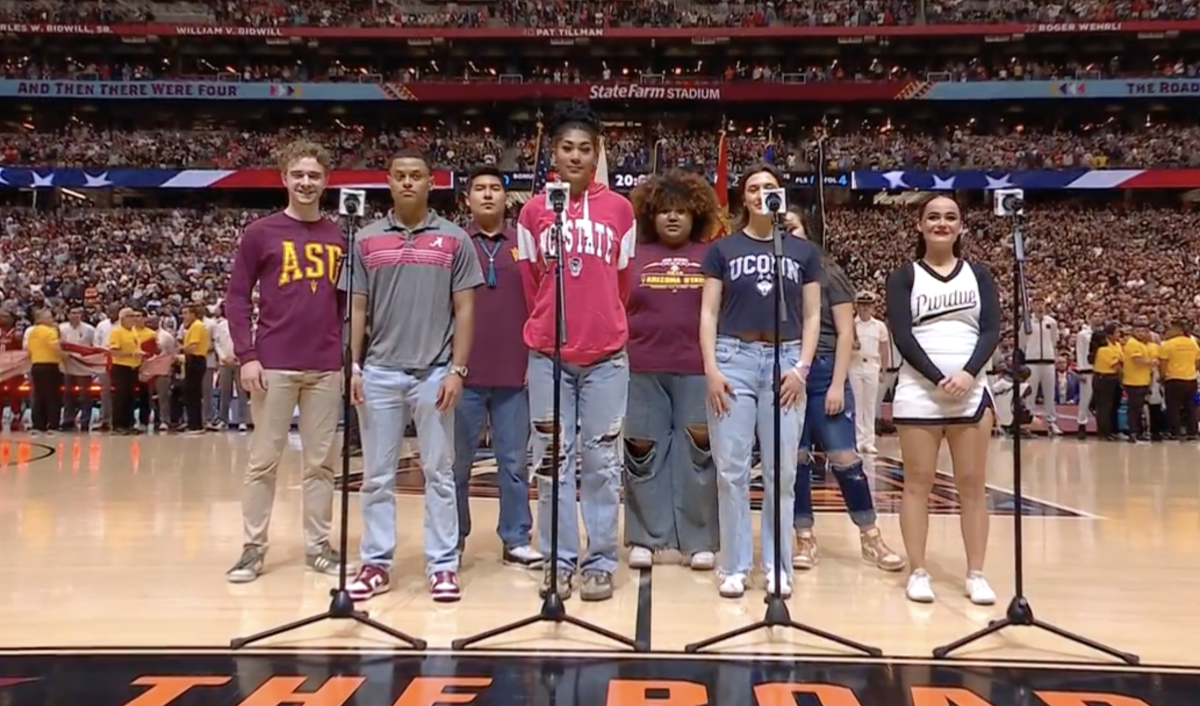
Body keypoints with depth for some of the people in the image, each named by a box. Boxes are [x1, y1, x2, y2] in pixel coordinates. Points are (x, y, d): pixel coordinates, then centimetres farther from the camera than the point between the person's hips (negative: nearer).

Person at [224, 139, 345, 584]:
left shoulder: (340, 238, 9)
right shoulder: (260, 233, 1)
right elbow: (237, 297, 0)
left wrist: (351, 355, 7)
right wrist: (246, 356, -9)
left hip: (327, 367, 3)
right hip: (274, 364, -2)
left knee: (321, 461, 9)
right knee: (263, 458, 5)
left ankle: (318, 544, 20)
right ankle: (253, 547, 17)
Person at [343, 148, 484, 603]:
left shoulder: (454, 240, 3)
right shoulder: (366, 239, 7)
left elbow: (464, 309, 2)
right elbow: (356, 309, 8)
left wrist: (457, 369, -6)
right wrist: (353, 366, -1)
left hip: (435, 373, -1)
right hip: (379, 372, 2)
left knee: (439, 473, 5)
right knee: (377, 476, 8)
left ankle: (442, 565, 14)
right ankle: (376, 563, 19)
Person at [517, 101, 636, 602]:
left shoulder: (619, 209, 5)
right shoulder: (533, 212, 5)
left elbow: (623, 282, 12)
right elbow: (530, 284, 11)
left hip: (606, 355, 0)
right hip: (547, 355, 0)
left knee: (602, 461, 4)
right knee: (553, 460, 4)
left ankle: (600, 561, 14)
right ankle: (560, 561, 14)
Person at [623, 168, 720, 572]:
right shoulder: (633, 257, 9)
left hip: (698, 370, -1)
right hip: (642, 369, 1)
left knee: (699, 449, 2)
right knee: (642, 451, 5)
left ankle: (699, 542, 13)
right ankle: (643, 539, 18)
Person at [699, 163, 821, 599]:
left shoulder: (803, 252, 11)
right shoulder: (723, 249, 7)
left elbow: (812, 316, 10)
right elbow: (708, 312, 4)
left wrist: (802, 367, -3)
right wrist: (711, 367, -7)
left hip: (786, 360, 1)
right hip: (734, 358, -1)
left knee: (782, 471, 3)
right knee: (731, 469, 0)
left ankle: (778, 565, 15)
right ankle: (735, 566, 10)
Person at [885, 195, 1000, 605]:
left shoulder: (979, 275, 12)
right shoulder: (904, 277, 5)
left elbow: (992, 330, 2)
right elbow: (901, 336, -5)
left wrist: (969, 373, -15)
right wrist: (938, 378, -16)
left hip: (972, 391, 2)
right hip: (918, 392, -2)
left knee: (973, 485, 3)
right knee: (918, 483, 1)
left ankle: (976, 575, 10)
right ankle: (919, 572, 9)